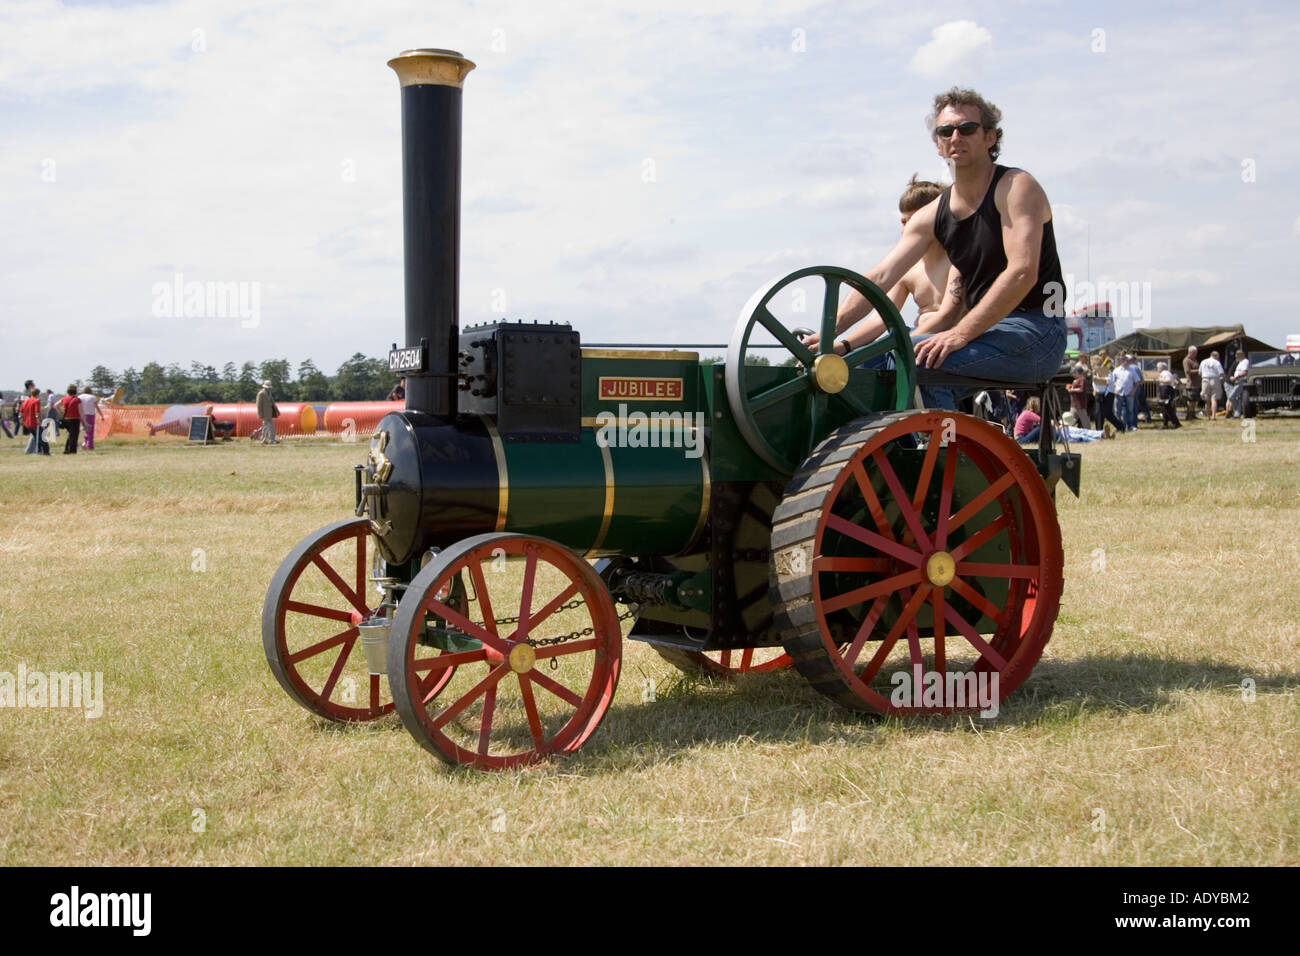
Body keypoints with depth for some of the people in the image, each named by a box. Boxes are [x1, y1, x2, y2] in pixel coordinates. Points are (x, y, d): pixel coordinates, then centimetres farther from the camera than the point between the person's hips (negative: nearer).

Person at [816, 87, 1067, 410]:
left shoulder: (1016, 187, -8)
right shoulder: (931, 216, 10)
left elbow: (1022, 273, -21)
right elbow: (879, 278, 2)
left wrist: (961, 334, -28)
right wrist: (835, 338, -12)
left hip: (1035, 335, -7)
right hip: (984, 330, 7)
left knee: (918, 356, -28)